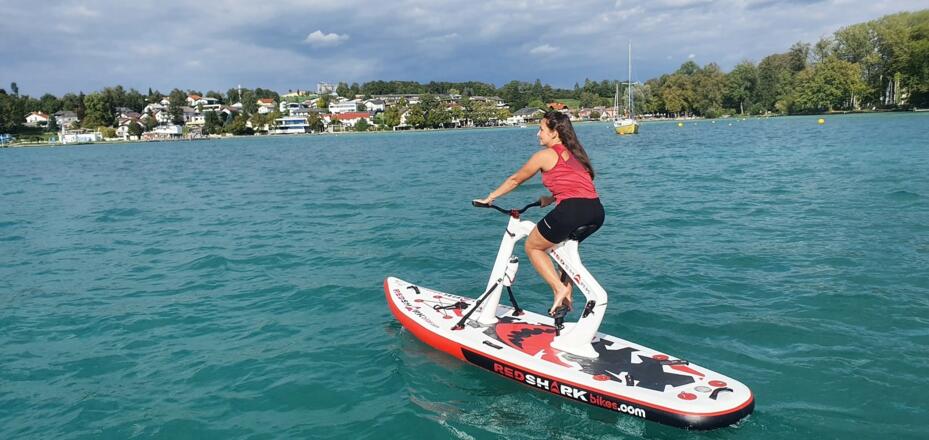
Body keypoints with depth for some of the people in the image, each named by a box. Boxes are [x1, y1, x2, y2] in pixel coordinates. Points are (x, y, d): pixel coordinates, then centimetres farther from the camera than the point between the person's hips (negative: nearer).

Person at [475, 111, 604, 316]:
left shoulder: (545, 155, 6)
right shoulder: (575, 153, 24)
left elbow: (515, 180, 17)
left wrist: (490, 197, 29)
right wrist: (551, 199, 45)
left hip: (572, 209, -8)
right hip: (597, 210, 8)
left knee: (532, 247, 15)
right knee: (563, 243, 34)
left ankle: (559, 289, 2)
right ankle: (567, 294, 25)